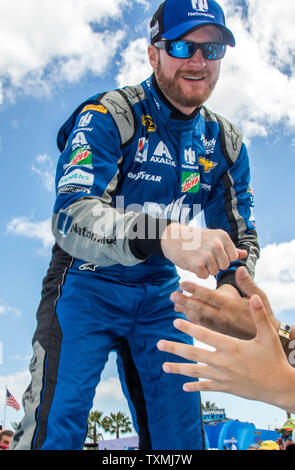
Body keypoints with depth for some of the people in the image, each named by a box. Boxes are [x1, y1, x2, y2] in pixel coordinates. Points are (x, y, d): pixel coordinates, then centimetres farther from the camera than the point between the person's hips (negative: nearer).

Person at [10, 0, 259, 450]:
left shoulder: (227, 143, 2)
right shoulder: (108, 117, -15)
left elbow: (242, 236, 5)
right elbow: (70, 214, -30)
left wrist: (231, 288, -18)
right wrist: (164, 236, -48)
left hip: (158, 294, 5)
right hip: (87, 283, -4)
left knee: (182, 434, 6)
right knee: (54, 430, -10)